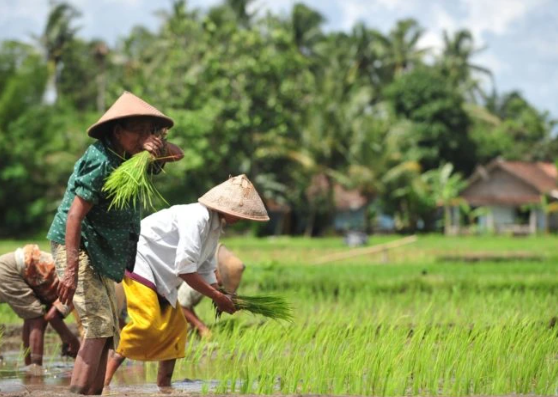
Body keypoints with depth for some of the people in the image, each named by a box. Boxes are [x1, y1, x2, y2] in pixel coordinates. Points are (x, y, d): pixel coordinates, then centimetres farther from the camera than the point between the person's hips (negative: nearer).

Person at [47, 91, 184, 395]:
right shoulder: (100, 162, -20)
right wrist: (71, 270, -32)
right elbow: (74, 216, -25)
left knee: (108, 331, 9)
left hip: (102, 254, 10)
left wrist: (159, 147, -9)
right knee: (99, 325, -20)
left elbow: (177, 154, 17)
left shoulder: (129, 157, 7)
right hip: (77, 247, -10)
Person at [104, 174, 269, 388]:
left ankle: (163, 386, 16)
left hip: (161, 277, 11)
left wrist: (221, 298, 0)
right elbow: (184, 268, -27)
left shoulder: (215, 225, 7)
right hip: (139, 262, -11)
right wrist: (217, 296, -20)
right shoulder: (197, 217, -25)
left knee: (175, 327, 10)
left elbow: (206, 270, 14)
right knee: (147, 324, -23)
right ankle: (106, 374, -18)